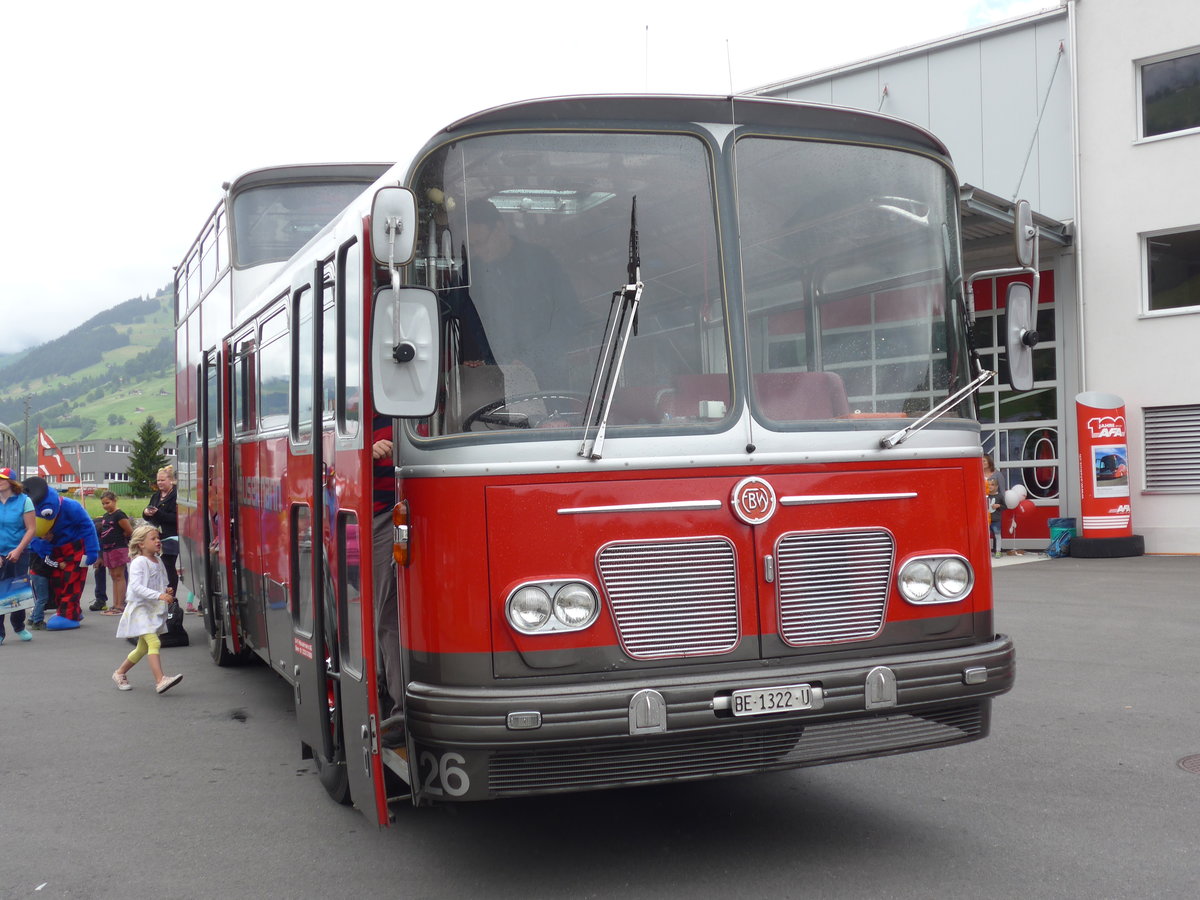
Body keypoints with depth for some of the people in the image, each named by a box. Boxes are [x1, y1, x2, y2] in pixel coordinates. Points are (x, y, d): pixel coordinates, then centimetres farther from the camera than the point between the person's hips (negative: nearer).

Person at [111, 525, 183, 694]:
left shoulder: (158, 561, 11)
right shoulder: (138, 562, -14)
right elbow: (136, 586, -24)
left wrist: (167, 591, 0)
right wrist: (159, 595, -32)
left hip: (154, 610, 9)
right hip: (140, 608, -9)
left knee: (143, 647, 17)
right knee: (154, 642, -21)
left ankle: (119, 673, 34)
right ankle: (160, 680, -28)